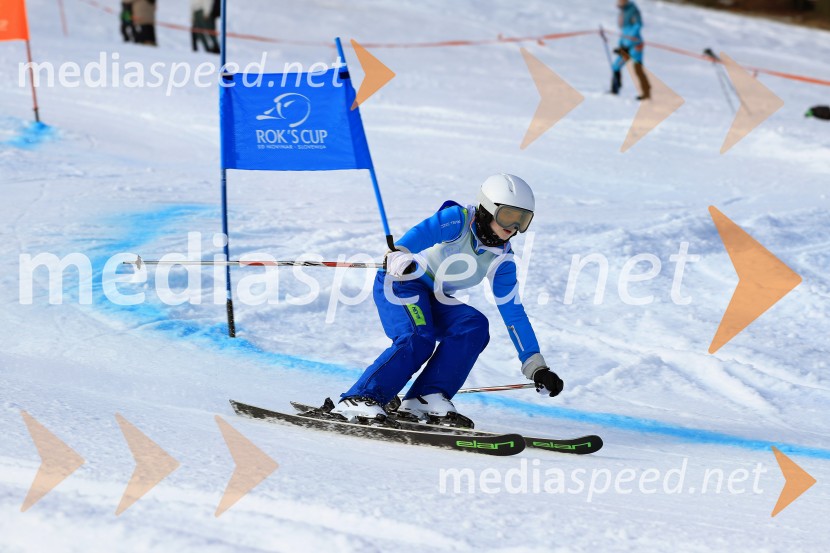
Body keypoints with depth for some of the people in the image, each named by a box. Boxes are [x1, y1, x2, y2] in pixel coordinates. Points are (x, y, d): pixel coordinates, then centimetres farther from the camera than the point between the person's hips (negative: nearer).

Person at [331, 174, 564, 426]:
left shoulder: (501, 259, 3)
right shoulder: (459, 219, -14)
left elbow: (514, 314, 6)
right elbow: (422, 233, -32)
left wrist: (537, 367, 1)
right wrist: (398, 255, -55)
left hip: (433, 301, 7)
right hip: (398, 282, -7)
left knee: (475, 326, -19)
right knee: (418, 339, -30)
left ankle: (426, 399, -23)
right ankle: (358, 400, -29)